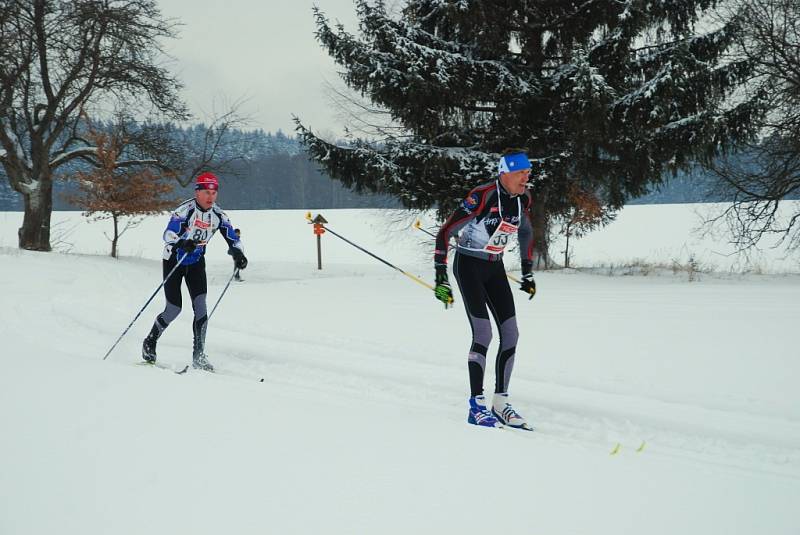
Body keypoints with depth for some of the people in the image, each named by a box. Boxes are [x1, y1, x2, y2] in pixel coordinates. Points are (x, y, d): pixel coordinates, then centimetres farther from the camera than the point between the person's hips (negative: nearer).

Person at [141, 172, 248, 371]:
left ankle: (199, 355, -7)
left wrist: (238, 254, -25)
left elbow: (232, 238, -3)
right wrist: (182, 243, -54)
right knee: (174, 309, -6)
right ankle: (149, 343, 19)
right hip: (174, 260, -4)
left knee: (200, 305, -11)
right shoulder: (185, 210, -24)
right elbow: (168, 234, -34)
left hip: (196, 262, 4)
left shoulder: (218, 215, -8)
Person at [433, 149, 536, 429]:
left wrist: (528, 274, 17)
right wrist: (441, 278, -23)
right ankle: (476, 407, -8)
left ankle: (500, 403, 8)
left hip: (495, 268, 7)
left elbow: (526, 233, 17)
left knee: (511, 333, 0)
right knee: (483, 333, -15)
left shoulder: (523, 198, -3)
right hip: (468, 266, -7)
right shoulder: (482, 197, -24)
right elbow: (445, 233, -21)